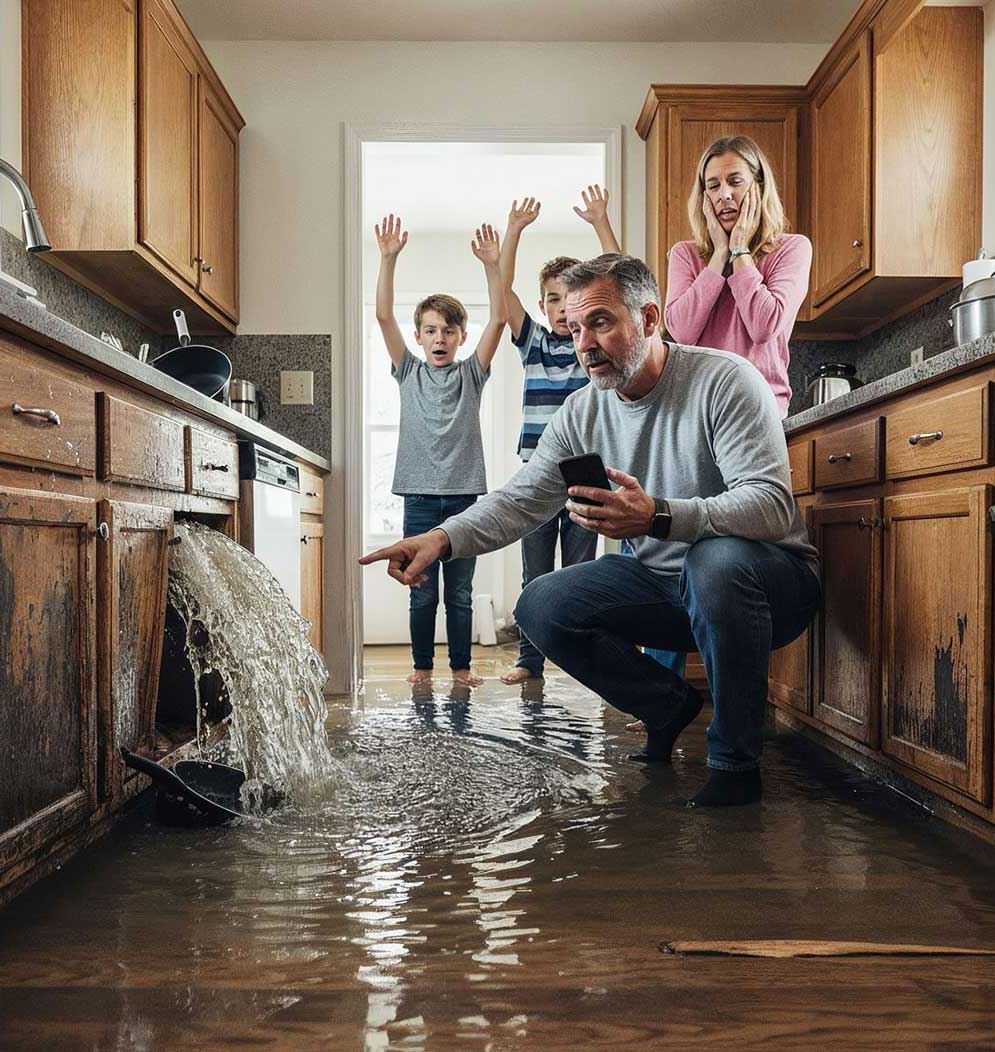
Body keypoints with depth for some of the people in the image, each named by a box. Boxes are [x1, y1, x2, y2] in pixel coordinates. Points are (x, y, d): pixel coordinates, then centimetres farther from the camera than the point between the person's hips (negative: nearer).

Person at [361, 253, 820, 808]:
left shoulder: (727, 380, -18)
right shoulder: (583, 413, 1)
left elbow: (772, 506, -29)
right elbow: (520, 500, -2)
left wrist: (658, 516, -44)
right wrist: (443, 538, -22)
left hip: (771, 580, -5)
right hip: (665, 583, 6)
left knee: (718, 559, -39)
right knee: (541, 607, -11)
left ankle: (737, 761, -18)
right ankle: (669, 705, 11)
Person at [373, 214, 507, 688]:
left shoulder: (471, 373, 8)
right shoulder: (409, 372, 8)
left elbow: (498, 319, -1)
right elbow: (384, 315, -1)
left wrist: (492, 265, -11)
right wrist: (388, 259, -10)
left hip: (465, 493, 0)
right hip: (421, 493, 0)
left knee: (460, 591, 7)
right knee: (422, 591, 4)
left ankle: (461, 666, 15)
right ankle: (422, 665, 15)